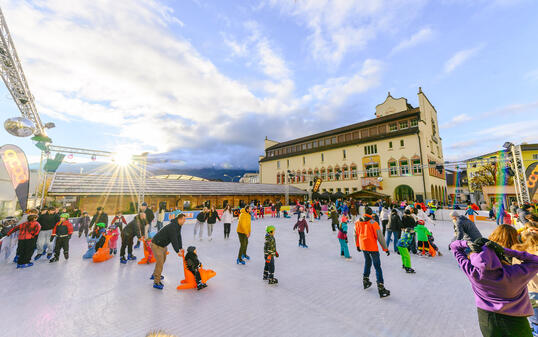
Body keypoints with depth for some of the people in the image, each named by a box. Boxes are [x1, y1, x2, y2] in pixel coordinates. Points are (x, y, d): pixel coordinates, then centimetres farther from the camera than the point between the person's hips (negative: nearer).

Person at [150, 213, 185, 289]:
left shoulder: (178, 226, 1)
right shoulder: (172, 227, -31)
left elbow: (179, 237, 2)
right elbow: (174, 240, -31)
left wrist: (181, 248, -4)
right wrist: (178, 251, -26)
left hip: (163, 244, 11)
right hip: (156, 245, -11)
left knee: (163, 260, 23)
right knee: (160, 262, -10)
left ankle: (155, 275, 43)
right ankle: (156, 282, 1)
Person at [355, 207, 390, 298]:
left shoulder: (358, 222, 0)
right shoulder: (373, 223, -17)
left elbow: (356, 235, 10)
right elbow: (380, 237, -14)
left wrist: (358, 245, 23)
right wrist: (385, 249, -4)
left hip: (363, 246, 5)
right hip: (372, 247, -5)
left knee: (367, 263, 25)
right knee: (377, 267, 3)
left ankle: (366, 281, 36)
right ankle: (381, 289, 4)